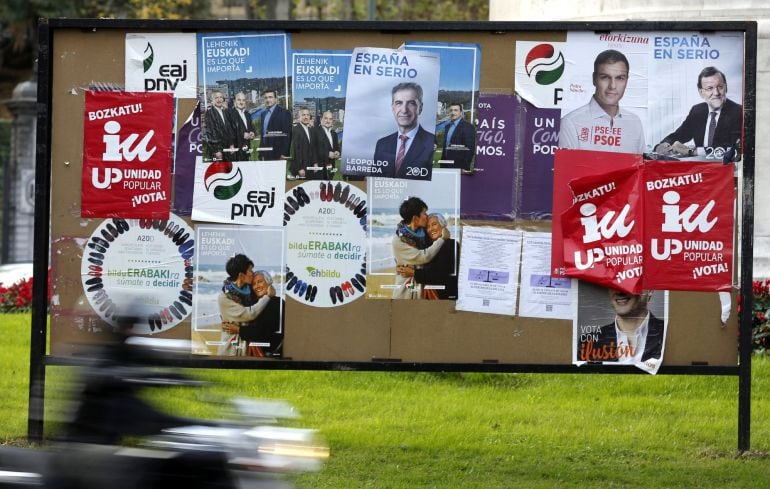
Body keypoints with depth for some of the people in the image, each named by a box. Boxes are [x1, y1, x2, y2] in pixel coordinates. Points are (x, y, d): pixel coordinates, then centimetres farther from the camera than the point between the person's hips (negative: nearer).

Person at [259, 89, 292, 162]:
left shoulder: (284, 113, -5)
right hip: (265, 155, 7)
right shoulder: (263, 115, 17)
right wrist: (261, 154, 14)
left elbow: (287, 135, -10)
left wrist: (284, 154, -16)